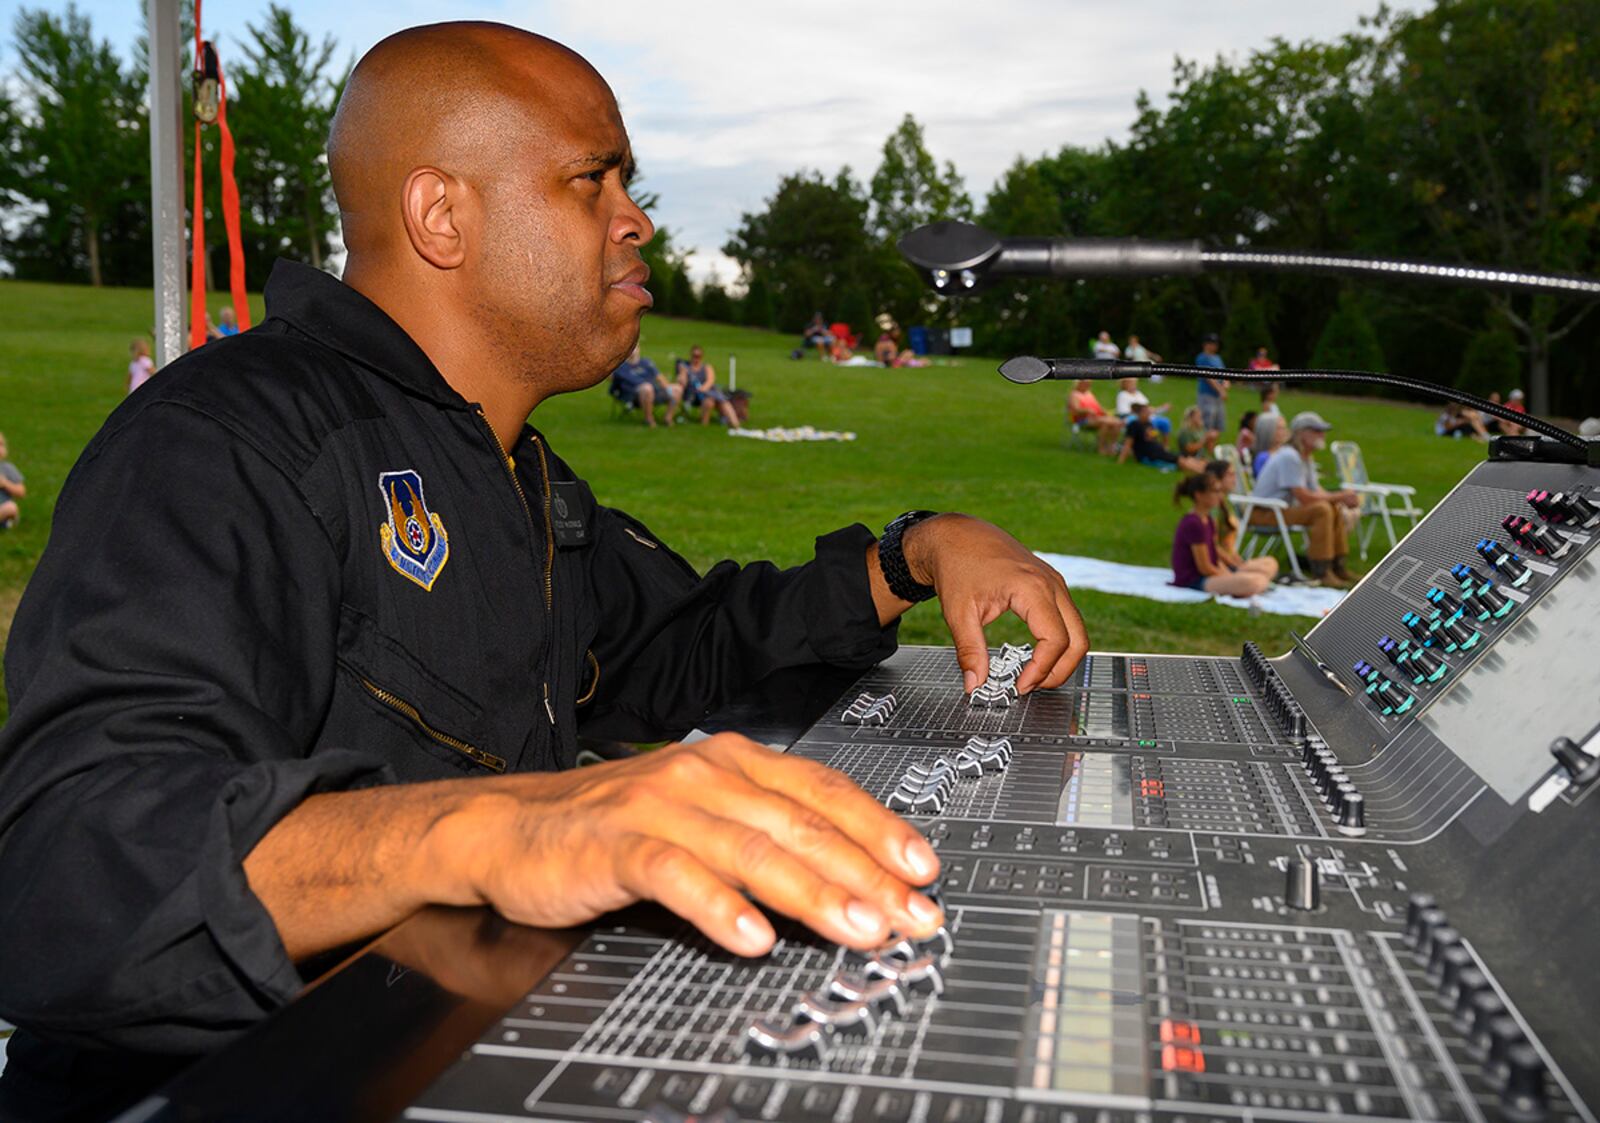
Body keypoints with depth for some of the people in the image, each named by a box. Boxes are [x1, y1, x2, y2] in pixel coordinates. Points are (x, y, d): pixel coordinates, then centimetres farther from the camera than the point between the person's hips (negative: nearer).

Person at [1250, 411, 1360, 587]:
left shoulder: (1306, 458, 12)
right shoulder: (1289, 457, -20)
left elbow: (1316, 492, 10)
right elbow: (1304, 497, -26)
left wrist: (1343, 499, -8)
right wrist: (1340, 496, -18)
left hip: (1283, 507, 10)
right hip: (1264, 512, -10)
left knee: (1336, 509, 6)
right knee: (1321, 510, -25)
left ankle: (1337, 565, 11)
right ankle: (1321, 572, -22)